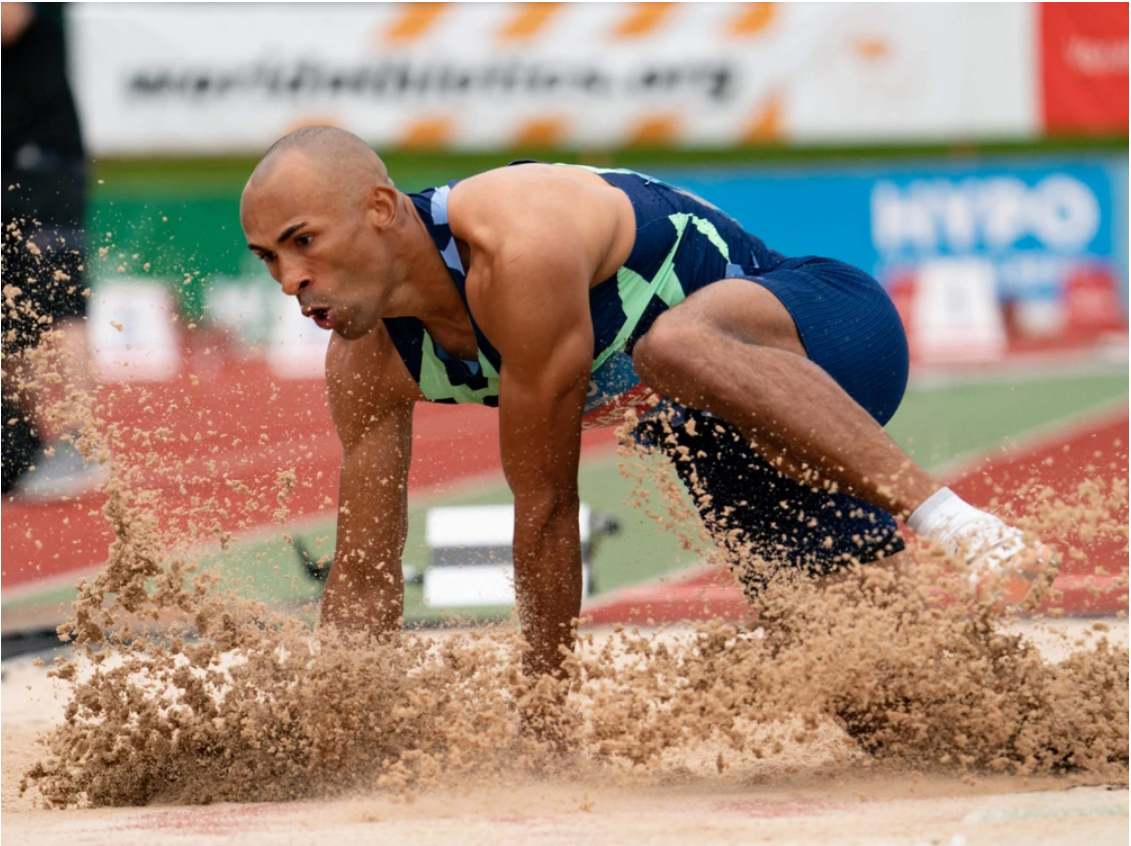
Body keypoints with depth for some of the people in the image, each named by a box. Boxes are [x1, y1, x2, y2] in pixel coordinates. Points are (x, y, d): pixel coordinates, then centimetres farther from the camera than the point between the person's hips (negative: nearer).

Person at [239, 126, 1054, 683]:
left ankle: (945, 514, -40)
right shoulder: (368, 365, -8)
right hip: (731, 446, 9)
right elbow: (365, 576, -1)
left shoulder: (518, 252, -32)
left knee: (674, 347, -42)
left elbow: (546, 505, -26)